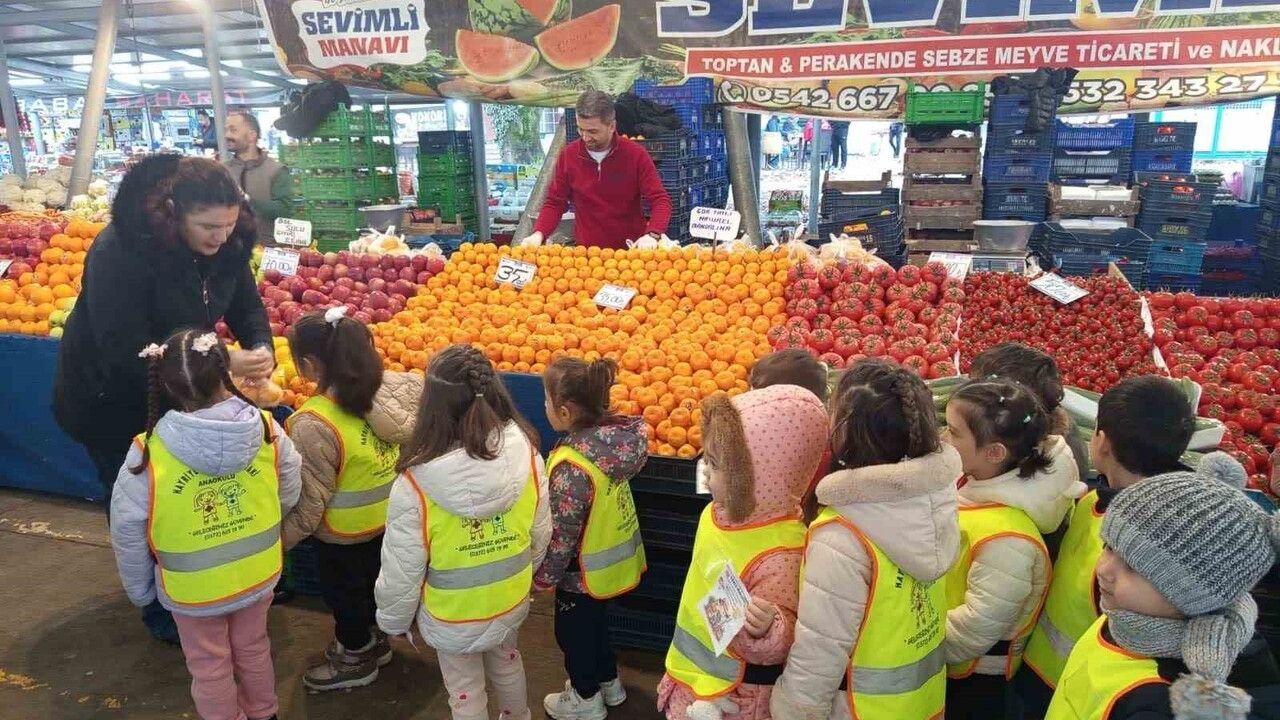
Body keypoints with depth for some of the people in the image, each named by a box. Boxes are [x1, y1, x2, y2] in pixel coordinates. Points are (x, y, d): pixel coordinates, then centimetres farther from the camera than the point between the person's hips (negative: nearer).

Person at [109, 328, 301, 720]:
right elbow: (290, 493, -5)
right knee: (253, 648, 27)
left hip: (193, 588, -3)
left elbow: (128, 534, -12)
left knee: (209, 666, 21)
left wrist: (140, 590, 5)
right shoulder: (266, 429, -20)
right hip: (258, 573, 3)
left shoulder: (147, 455, -24)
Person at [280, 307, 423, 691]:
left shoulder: (313, 425, -31)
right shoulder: (392, 387, -16)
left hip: (345, 537, -6)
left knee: (343, 593, 21)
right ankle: (373, 639, 53)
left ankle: (355, 658, 44)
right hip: (389, 518, 6)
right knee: (369, 582, 29)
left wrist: (280, 540, -8)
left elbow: (310, 501, -24)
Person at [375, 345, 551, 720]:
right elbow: (541, 535, -7)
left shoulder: (415, 484, -31)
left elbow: (401, 570, -18)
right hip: (512, 600, 4)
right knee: (507, 661, 32)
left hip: (453, 615, -3)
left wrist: (393, 620, 2)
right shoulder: (526, 455, -22)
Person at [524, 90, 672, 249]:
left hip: (631, 251, -1)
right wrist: (539, 233, -12)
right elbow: (555, 203, 6)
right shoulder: (568, 155, -1)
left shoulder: (636, 154, -7)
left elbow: (660, 200, -9)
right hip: (586, 252, 2)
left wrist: (652, 234, -28)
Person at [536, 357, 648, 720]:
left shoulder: (572, 467, -35)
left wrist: (541, 578, -10)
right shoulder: (614, 434, -13)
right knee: (595, 622, 30)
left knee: (573, 632, 19)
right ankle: (608, 681, 51)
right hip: (614, 558, 7)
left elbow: (560, 534, -25)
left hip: (585, 571, -7)